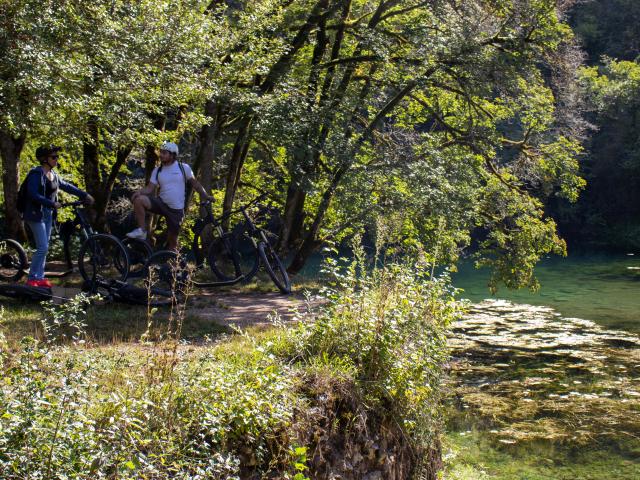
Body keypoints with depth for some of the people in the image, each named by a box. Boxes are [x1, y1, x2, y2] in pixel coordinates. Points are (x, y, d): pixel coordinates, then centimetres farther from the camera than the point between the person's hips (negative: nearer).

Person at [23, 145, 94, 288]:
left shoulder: (53, 175, 10)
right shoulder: (36, 174, -15)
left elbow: (67, 186, 18)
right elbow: (33, 195, -22)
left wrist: (84, 195, 13)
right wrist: (52, 203, -24)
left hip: (48, 215, 8)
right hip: (36, 214, -8)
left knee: (44, 248, 9)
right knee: (43, 248, -11)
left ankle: (40, 277, 15)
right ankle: (31, 278, -2)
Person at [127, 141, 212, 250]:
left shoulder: (183, 167, -4)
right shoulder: (157, 171, 3)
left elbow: (194, 183, 4)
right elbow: (150, 188, -1)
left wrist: (206, 196, -3)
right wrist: (139, 191, -21)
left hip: (176, 210, -2)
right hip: (161, 203, 2)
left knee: (172, 239, 3)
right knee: (139, 200, -24)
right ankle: (142, 231, -16)